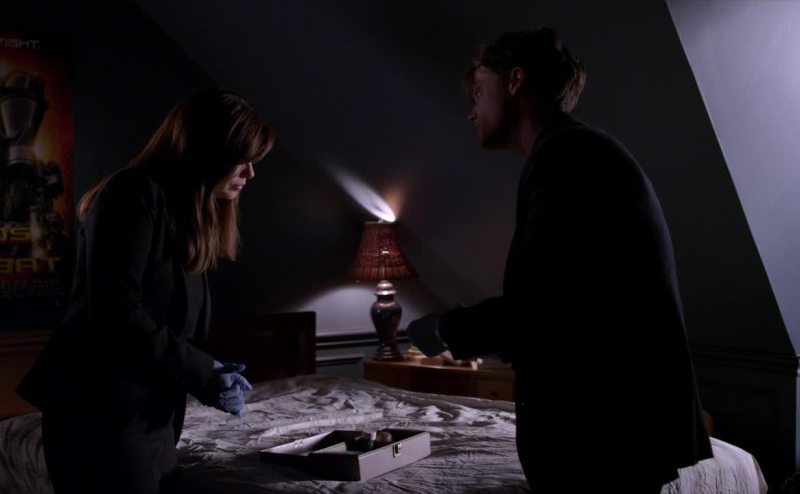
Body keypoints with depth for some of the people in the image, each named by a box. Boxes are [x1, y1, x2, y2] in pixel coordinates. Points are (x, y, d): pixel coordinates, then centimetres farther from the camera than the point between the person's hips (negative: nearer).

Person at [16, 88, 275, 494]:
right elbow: (116, 316, -22)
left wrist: (208, 373, 1)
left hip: (152, 414, 9)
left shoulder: (189, 211, 15)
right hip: (101, 415, -9)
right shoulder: (133, 195, -13)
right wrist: (202, 373, -15)